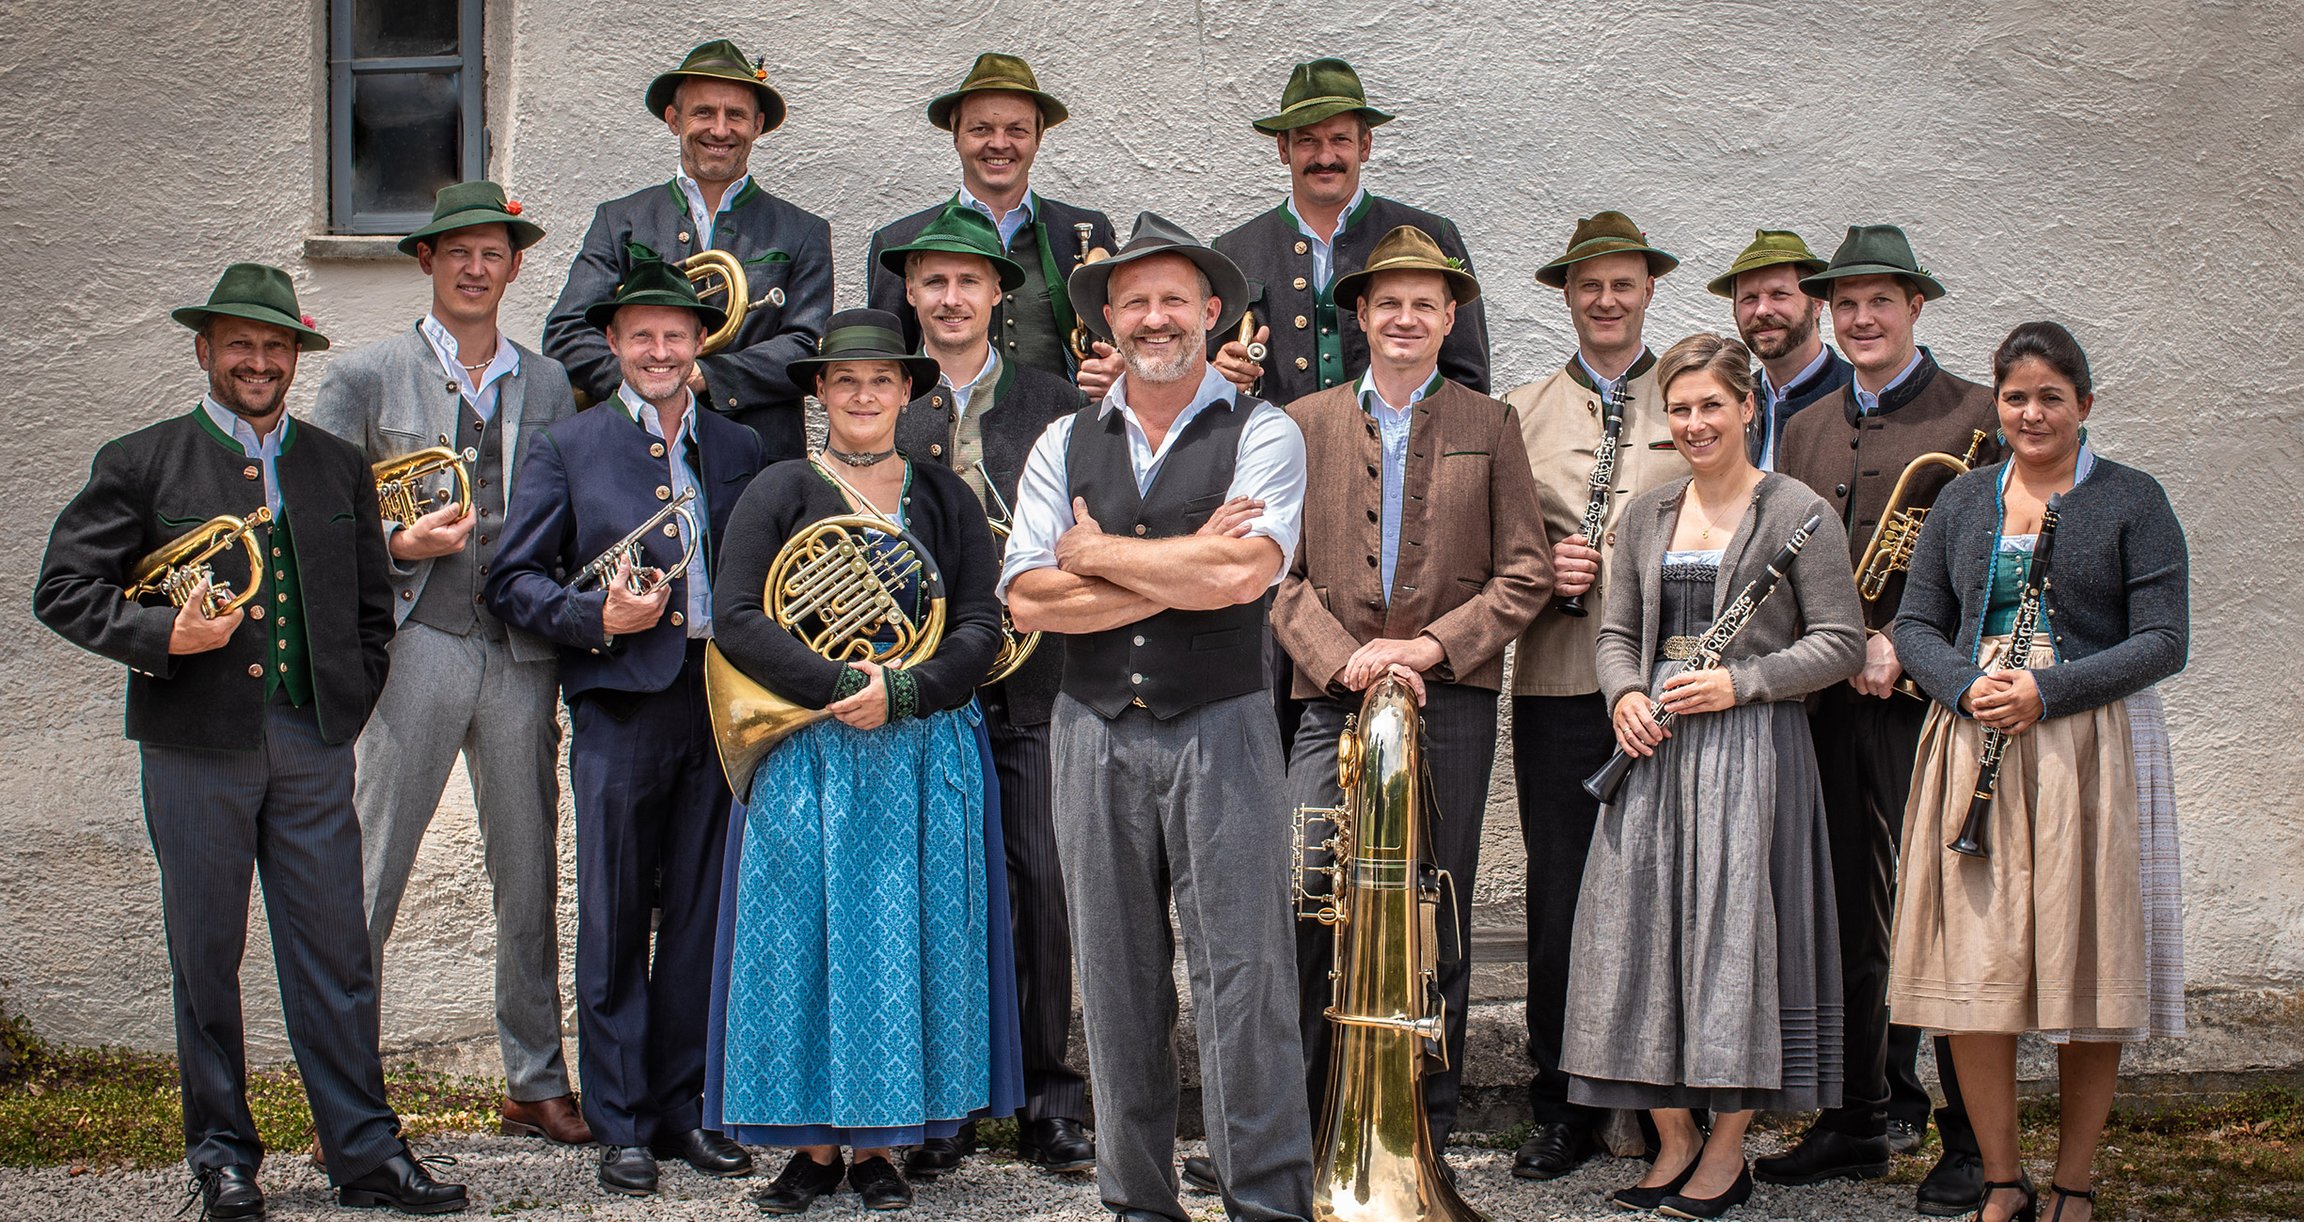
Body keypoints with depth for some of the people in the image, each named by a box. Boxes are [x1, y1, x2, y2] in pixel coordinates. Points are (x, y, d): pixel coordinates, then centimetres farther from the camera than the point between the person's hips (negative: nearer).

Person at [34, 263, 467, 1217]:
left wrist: (347, 702, 7)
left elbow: (372, 608, 19)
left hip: (313, 744, 2)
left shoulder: (340, 468, 13)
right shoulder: (139, 464, 3)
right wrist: (163, 635, -14)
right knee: (206, 958, 5)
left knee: (336, 952, 1)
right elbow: (62, 589, 0)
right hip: (196, 748, -2)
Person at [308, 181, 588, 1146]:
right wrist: (400, 545, -14)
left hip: (522, 654, 3)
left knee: (528, 877, 9)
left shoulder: (548, 385, 14)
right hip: (416, 644, -3)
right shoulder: (366, 377, 6)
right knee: (369, 875, -4)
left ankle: (535, 1083, 20)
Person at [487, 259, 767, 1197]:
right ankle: (620, 1125, 10)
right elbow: (513, 582, 1)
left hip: (721, 702, 3)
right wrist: (598, 618, -14)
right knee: (615, 924, 1)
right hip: (620, 706, -3)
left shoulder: (737, 450, 13)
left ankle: (682, 1106, 19)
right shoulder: (567, 449, 4)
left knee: (701, 918, 8)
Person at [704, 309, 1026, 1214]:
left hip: (927, 755, 1)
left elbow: (982, 628, 1)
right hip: (807, 756, -1)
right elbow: (736, 619, -8)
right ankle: (811, 1144, 8)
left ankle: (879, 1144, 10)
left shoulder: (943, 496, 9)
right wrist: (842, 688, -18)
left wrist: (902, 692, -15)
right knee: (809, 937, -1)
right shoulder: (781, 492, 3)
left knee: (907, 940, 1)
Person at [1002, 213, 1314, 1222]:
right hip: (1094, 735, 3)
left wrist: (1096, 551, -5)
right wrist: (1181, 575, -9)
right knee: (1117, 981, 8)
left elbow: (1241, 575, -16)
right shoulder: (1065, 446, 10)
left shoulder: (1263, 434, 1)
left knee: (1244, 976, -4)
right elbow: (1027, 601, -2)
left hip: (1221, 731, -3)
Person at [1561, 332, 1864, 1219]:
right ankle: (1674, 1138, 15)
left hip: (1750, 747, -5)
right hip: (1655, 744, 5)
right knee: (1644, 927, 3)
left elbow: (1840, 643, -4)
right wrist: (1625, 695, -4)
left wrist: (1738, 684, -15)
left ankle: (1728, 1149, 8)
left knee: (1736, 926, -4)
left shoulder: (1798, 512, -2)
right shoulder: (1646, 515, 14)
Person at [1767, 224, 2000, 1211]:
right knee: (1847, 925, 9)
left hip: (1928, 699, -5)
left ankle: (1971, 1145, 5)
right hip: (1830, 704, 5)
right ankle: (1862, 1121, 19)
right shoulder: (1805, 430, 18)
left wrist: (1900, 647, -15)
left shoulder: (1974, 416, 0)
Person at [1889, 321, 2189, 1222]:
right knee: (1971, 973, 0)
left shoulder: (2131, 501, 1)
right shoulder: (1963, 500, 13)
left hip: (2082, 750, -3)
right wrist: (1966, 685, -9)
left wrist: (2046, 690, -16)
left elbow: (2162, 641, -5)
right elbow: (1915, 624, 12)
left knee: (2085, 974, 0)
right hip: (1970, 746, 3)